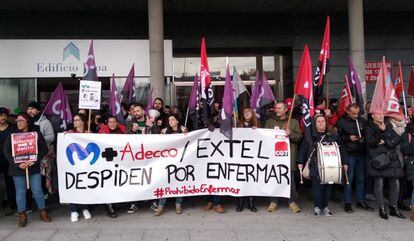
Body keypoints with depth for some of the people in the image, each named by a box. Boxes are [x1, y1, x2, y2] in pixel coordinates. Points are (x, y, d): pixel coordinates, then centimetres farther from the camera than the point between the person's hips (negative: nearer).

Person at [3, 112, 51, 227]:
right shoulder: (12, 135, 3)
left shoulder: (36, 133, 1)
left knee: (37, 191, 2)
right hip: (17, 168, 1)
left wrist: (35, 161, -16)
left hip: (34, 168, -1)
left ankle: (43, 213, 16)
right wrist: (18, 164, -14)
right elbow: (7, 152, -1)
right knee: (20, 192, 7)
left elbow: (44, 149, -2)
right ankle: (22, 216, 17)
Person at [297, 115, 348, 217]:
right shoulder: (310, 136, 7)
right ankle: (317, 207, 7)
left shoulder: (333, 136, 10)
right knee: (317, 187, -5)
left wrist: (345, 163, 8)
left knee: (327, 187, 4)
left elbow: (341, 149, 12)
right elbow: (303, 149, 6)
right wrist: (300, 162, -1)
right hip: (315, 166, -2)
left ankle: (325, 206, 18)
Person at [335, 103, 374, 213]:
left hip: (361, 153, 4)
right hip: (349, 154, -4)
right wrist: (348, 138, -13)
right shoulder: (342, 122, -1)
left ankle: (361, 201, 20)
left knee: (361, 178, 10)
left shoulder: (362, 121, 12)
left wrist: (364, 138, 1)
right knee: (349, 178, -1)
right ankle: (347, 203, 7)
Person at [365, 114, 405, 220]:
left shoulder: (388, 125, 14)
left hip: (391, 158, 4)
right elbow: (370, 141, -14)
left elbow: (397, 139, 4)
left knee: (395, 183, 3)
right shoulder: (369, 128, 2)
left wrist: (385, 142, -10)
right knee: (379, 183, -4)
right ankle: (382, 208, 11)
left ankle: (394, 207, 19)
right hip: (377, 159, -4)